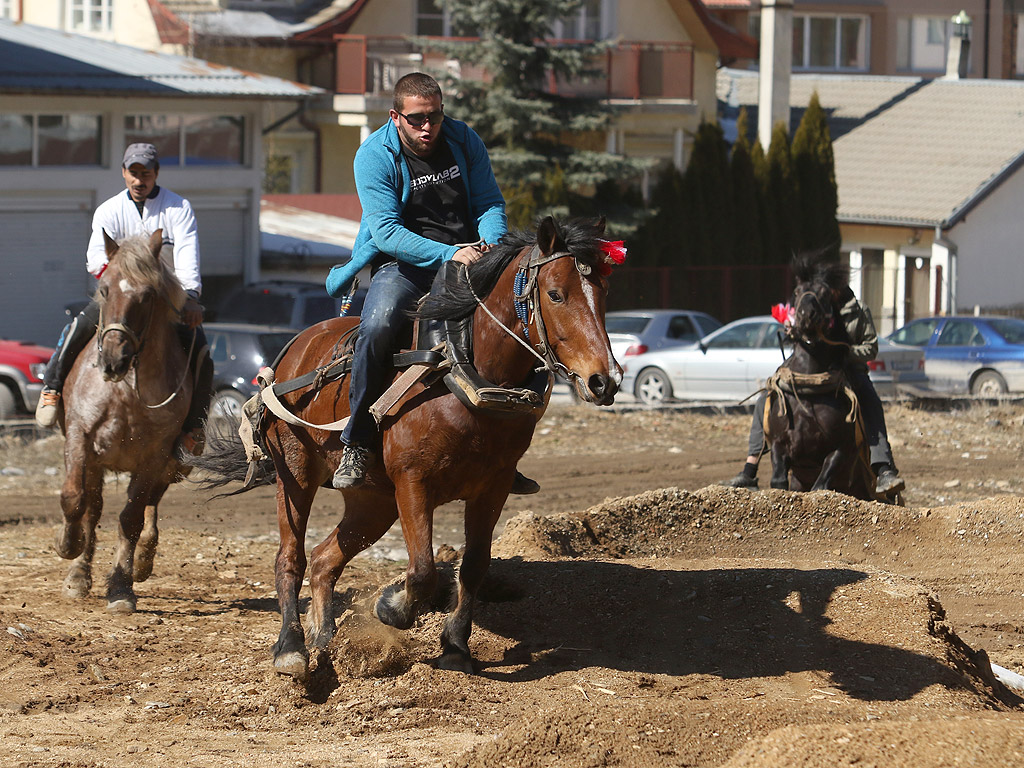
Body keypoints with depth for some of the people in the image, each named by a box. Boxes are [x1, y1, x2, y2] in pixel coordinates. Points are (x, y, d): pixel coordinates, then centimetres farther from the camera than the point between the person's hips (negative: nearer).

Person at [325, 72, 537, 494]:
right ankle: (357, 443, -20)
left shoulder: (464, 141, 4)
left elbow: (490, 203, 8)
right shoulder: (374, 155, -9)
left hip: (463, 258, 4)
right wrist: (448, 253, -30)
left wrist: (490, 243, -16)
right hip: (401, 263, -4)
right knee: (378, 326, -33)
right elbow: (386, 230, -18)